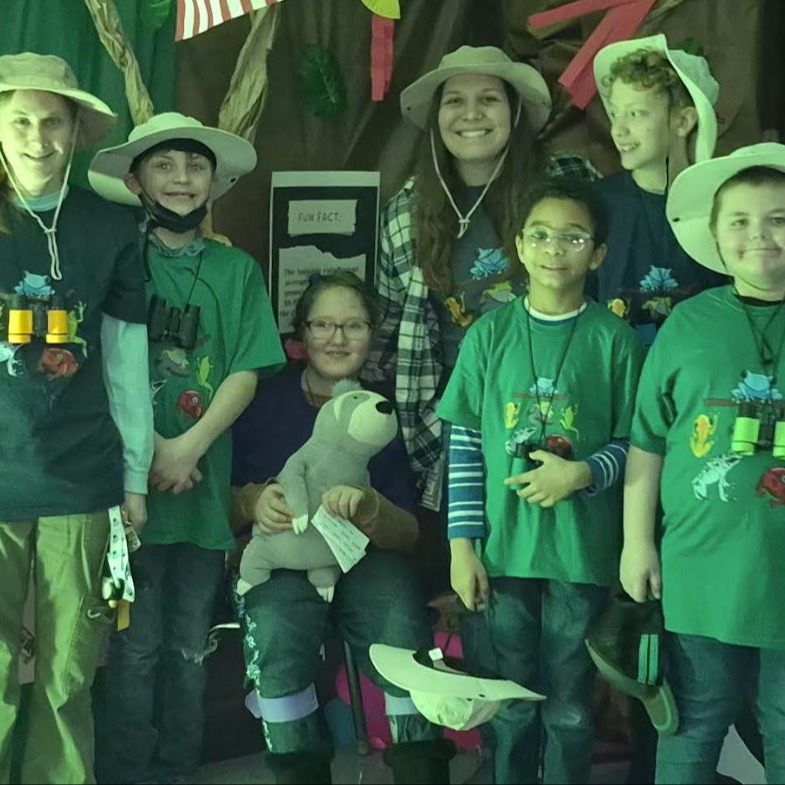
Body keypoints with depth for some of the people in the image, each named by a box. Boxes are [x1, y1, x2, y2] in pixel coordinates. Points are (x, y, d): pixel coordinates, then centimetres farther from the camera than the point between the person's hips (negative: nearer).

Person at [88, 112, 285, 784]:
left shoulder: (238, 270, 8)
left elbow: (246, 372, 1)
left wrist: (190, 447, -11)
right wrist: (149, 451, -12)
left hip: (204, 483, 3)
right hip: (129, 483, -3)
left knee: (190, 647, 11)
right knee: (136, 646, -1)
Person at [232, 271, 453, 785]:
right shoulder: (265, 400, 2)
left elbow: (408, 531, 3)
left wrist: (367, 508, -18)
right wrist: (252, 501, -16)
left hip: (367, 557, 1)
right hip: (280, 558, -1)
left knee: (405, 644, -30)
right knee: (275, 639, -34)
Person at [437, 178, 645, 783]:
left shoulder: (614, 340, -3)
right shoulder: (490, 335, 1)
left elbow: (632, 443, 0)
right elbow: (464, 444, 1)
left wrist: (583, 473, -19)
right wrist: (463, 544, -2)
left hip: (582, 551, -1)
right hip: (503, 549, 1)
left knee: (570, 709, 10)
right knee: (509, 705, 14)